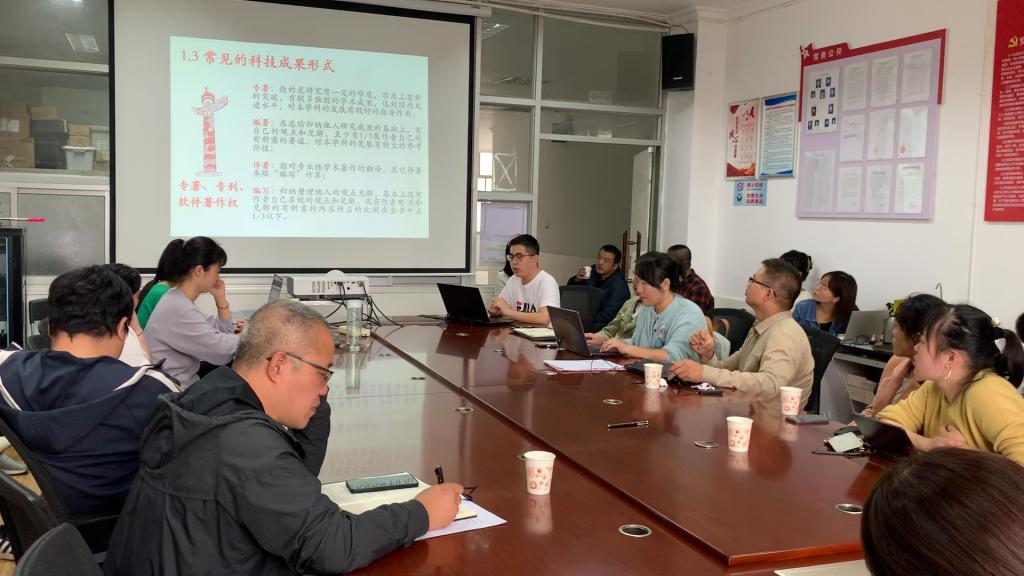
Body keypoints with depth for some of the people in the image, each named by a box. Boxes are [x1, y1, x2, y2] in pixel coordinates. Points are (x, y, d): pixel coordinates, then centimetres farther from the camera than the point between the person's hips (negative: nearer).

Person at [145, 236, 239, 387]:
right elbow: (220, 348, -28)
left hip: (185, 382, 9)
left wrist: (220, 298, 1)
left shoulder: (182, 301, 8)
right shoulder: (178, 309, -23)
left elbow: (222, 333, 11)